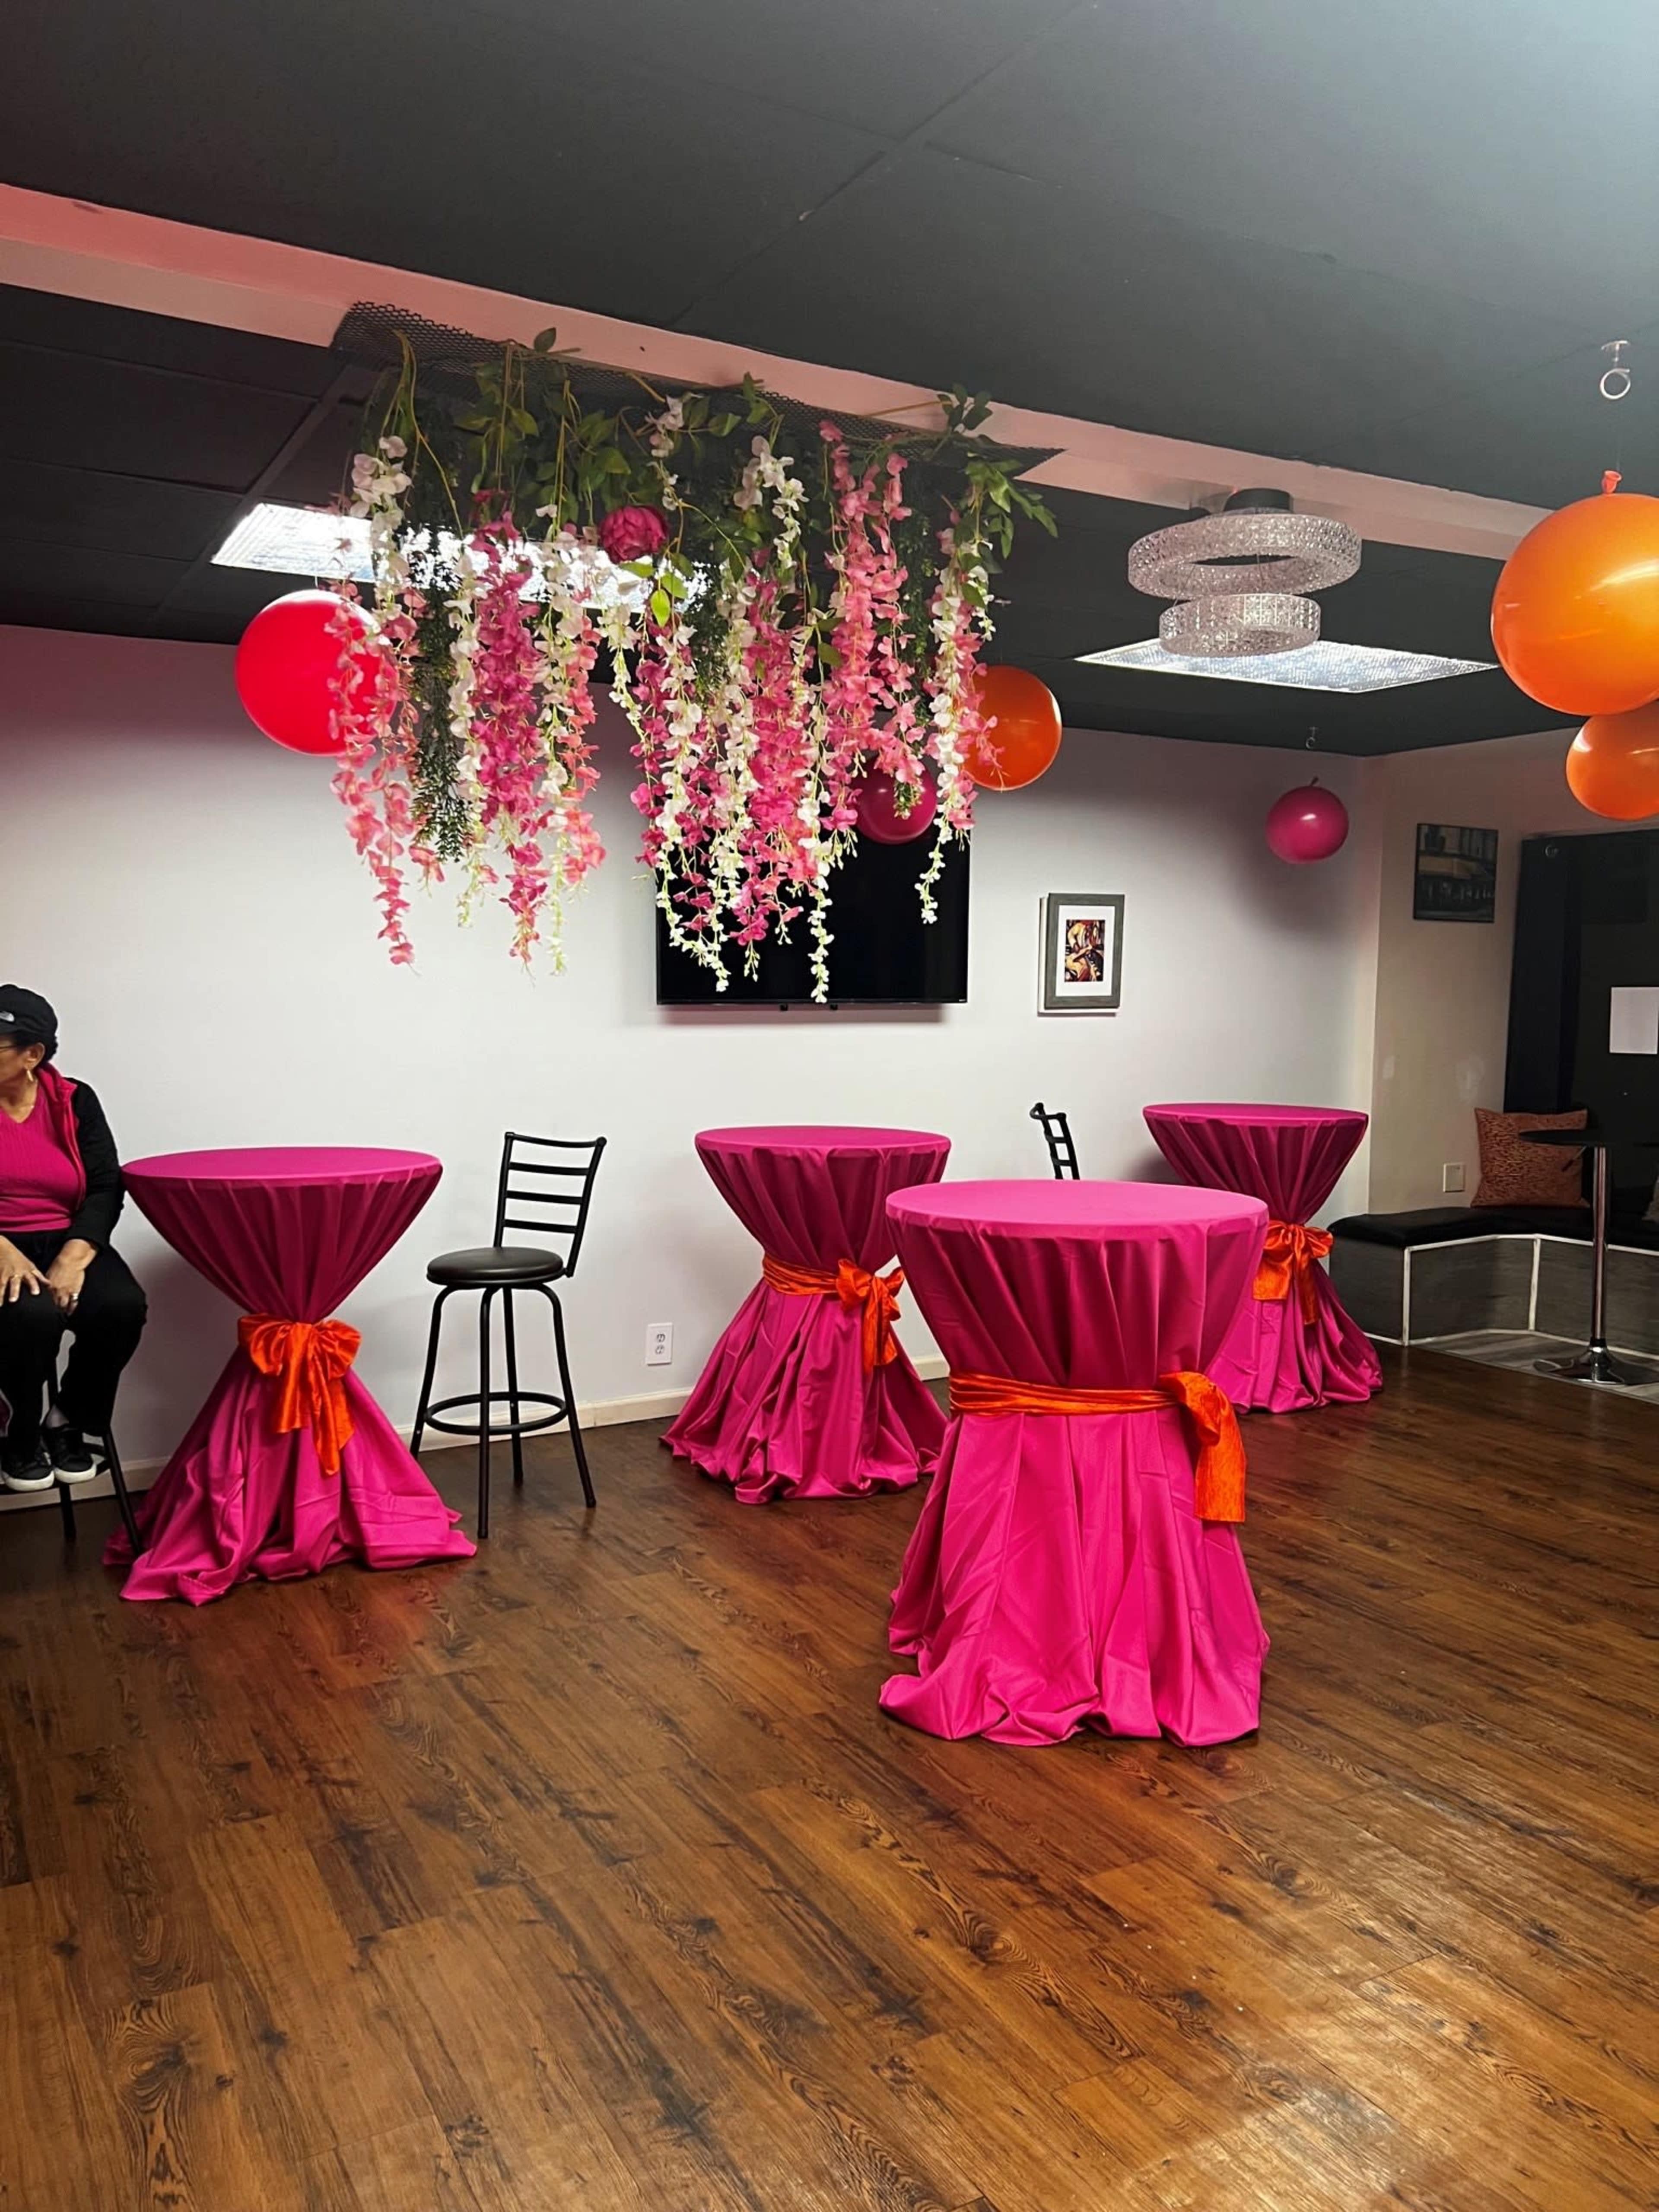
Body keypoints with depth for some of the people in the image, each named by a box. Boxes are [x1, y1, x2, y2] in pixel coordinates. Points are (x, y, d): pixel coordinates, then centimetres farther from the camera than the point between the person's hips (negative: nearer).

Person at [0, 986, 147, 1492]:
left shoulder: (74, 1101, 4)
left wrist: (73, 1258, -20)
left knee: (122, 1307, -27)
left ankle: (66, 1420, 0)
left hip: (66, 1242, 2)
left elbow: (106, 1187, -3)